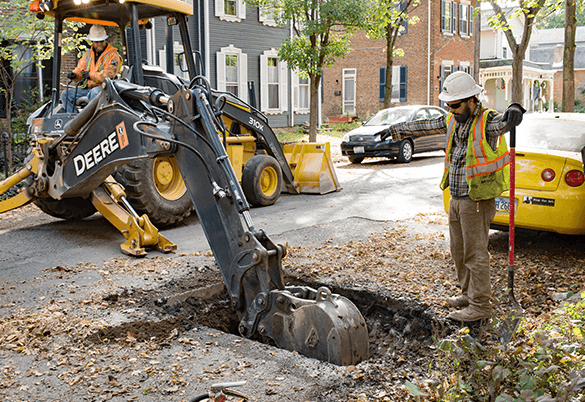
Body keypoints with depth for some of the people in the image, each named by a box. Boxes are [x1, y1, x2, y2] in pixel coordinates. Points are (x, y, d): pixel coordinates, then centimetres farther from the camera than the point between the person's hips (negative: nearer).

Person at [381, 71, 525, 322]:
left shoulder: (486, 121, -14)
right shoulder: (452, 121, 10)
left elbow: (504, 121, -36)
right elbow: (424, 126, 21)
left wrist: (514, 111, -58)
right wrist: (396, 130, 27)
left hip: (477, 201, -8)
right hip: (456, 199, 8)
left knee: (475, 253, -3)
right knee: (459, 251, 17)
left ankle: (481, 306, 7)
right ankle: (468, 294, 32)